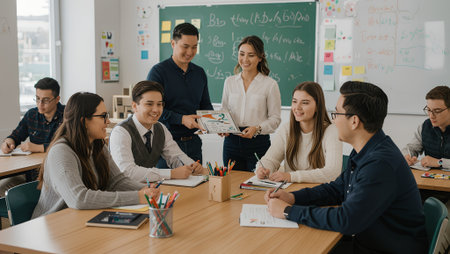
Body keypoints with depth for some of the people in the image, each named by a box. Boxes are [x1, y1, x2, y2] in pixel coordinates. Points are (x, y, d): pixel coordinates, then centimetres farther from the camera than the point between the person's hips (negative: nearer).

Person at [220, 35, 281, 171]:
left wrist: (257, 128, -17)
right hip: (231, 142, 3)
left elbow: (275, 118, -2)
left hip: (258, 143, -3)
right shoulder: (229, 82, 10)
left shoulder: (270, 84, -2)